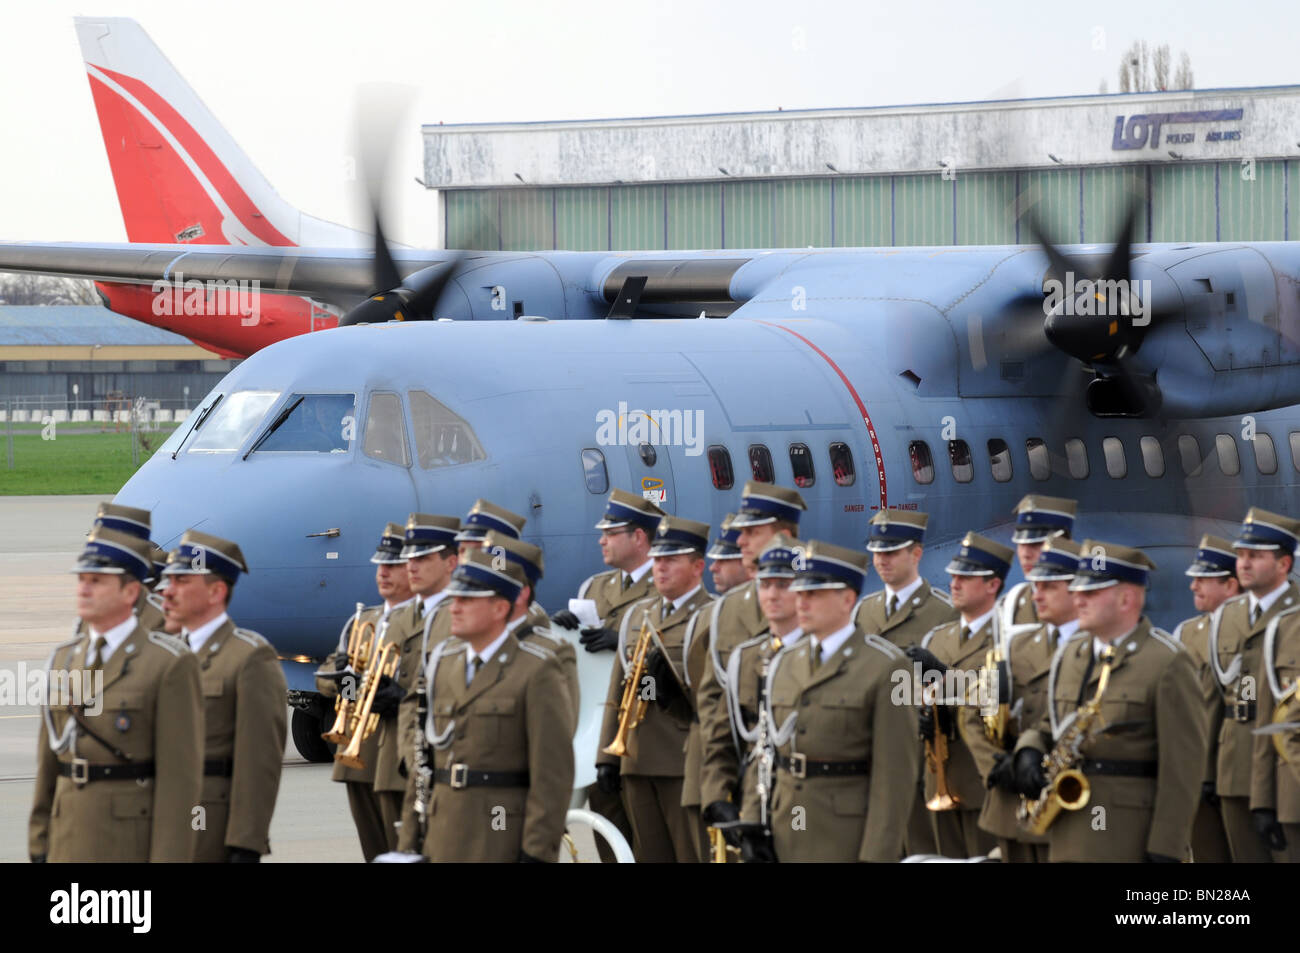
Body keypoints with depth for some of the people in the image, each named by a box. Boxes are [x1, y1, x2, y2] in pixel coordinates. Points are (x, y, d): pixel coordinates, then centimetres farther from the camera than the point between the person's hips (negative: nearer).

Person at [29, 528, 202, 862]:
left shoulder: (170, 664, -8)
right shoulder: (63, 660, 11)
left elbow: (181, 772, -12)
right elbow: (49, 759, 15)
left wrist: (170, 863, -17)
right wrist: (39, 849, 12)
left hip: (137, 845, -6)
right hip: (71, 845, 6)